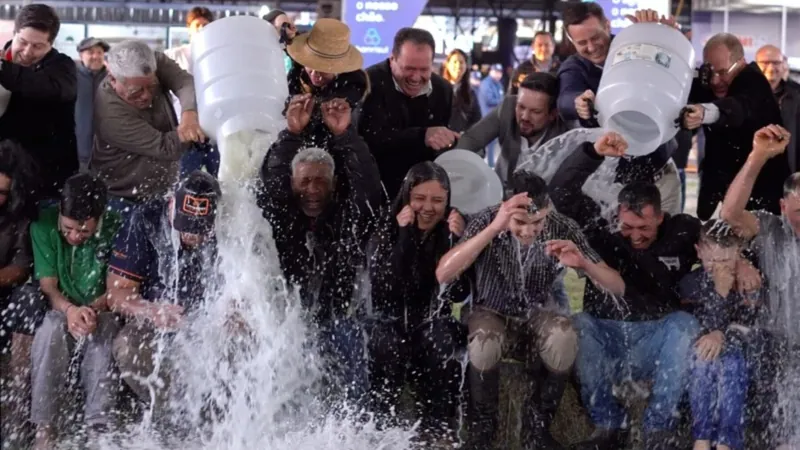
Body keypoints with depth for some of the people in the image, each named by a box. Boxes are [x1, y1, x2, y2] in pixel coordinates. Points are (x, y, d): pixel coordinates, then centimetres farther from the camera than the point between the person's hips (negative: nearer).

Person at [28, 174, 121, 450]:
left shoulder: (115, 229, -12)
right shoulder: (44, 225, -11)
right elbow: (47, 285, -11)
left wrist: (92, 310, -29)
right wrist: (70, 310, -31)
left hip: (101, 311, 0)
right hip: (58, 309, 0)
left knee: (103, 331, -34)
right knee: (52, 329, -34)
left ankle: (98, 427, -35)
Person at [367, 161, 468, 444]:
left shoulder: (453, 232, -3)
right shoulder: (386, 233, -5)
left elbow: (458, 294, -14)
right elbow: (384, 290, -20)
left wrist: (457, 240, -23)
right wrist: (404, 236, -24)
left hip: (436, 325, 1)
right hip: (392, 324, -1)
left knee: (438, 339, -25)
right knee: (389, 343, -26)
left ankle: (440, 424, -15)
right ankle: (381, 422, -12)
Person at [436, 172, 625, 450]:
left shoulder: (563, 228, -15)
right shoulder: (485, 220, -20)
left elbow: (617, 288, -13)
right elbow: (443, 275, -35)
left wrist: (584, 264, -35)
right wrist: (494, 228, -44)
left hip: (536, 316, 2)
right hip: (492, 314, -1)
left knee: (564, 337, -32)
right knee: (485, 342, -36)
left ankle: (538, 422, -7)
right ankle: (483, 423, -7)